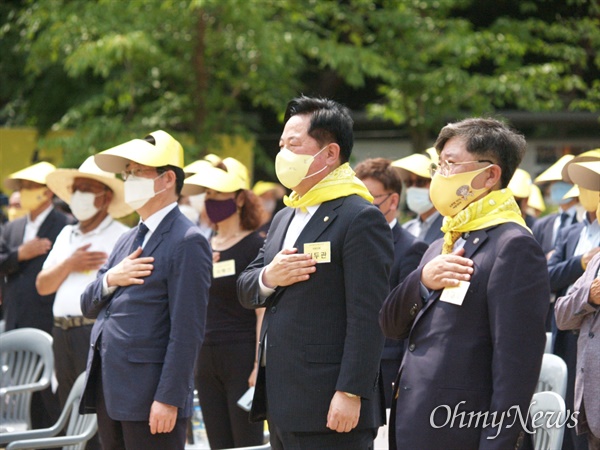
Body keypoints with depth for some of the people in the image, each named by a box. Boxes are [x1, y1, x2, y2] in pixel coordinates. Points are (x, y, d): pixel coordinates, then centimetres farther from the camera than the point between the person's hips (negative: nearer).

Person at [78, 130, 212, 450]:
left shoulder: (186, 241, -9)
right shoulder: (128, 240, 18)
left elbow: (186, 330, -15)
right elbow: (88, 306, 19)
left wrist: (168, 399, -20)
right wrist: (110, 279, -3)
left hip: (150, 399, -8)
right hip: (110, 394, 8)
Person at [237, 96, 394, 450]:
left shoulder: (360, 218, -11)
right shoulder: (285, 218, 19)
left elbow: (367, 317, -17)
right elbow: (245, 290, 18)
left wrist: (351, 393, -22)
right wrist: (267, 278, -5)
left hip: (328, 407, -9)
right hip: (281, 406, 9)